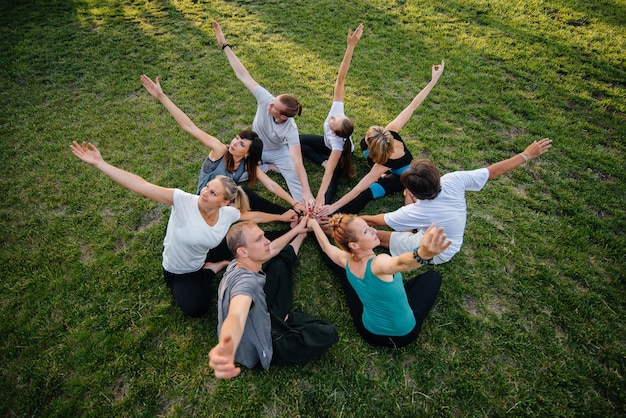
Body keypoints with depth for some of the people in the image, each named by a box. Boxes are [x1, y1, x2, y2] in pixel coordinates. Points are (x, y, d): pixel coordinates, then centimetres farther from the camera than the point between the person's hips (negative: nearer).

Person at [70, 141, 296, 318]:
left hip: (203, 261, 3)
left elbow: (253, 215, -2)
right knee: (195, 308, -13)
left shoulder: (228, 214, -20)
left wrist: (281, 217, 6)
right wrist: (99, 163, -41)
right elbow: (142, 186, -37)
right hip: (178, 271, -3)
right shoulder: (183, 201, -32)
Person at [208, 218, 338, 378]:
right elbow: (236, 316, -60)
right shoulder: (245, 281, -40)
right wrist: (224, 347, -82)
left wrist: (297, 230, 14)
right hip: (260, 349, -8)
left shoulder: (240, 263, -11)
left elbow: (273, 249, 7)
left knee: (282, 258, 5)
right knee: (328, 334, -9)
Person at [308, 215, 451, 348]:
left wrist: (314, 224, 20)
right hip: (403, 335, -4)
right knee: (433, 276, 13)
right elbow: (400, 263, -61)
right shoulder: (378, 264, -37)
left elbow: (326, 246, 4)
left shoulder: (346, 261, -17)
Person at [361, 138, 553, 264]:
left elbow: (377, 221, -26)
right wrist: (527, 155, -7)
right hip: (451, 241, 6)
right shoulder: (453, 180, -33)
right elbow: (494, 171, -20)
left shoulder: (418, 212, -41)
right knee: (410, 193, 4)